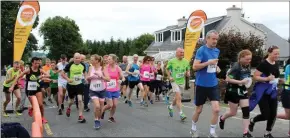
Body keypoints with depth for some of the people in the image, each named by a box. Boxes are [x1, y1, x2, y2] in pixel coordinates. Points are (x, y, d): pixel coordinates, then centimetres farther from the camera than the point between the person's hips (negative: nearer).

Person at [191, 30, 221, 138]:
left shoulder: (217, 51, 7)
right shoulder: (201, 50, -12)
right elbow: (195, 67, -18)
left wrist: (217, 68, 3)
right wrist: (209, 62, -24)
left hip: (213, 85, 5)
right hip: (201, 84, -4)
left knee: (216, 109, -6)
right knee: (199, 110, 10)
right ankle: (193, 128, 34)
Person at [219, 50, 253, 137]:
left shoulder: (248, 66, 3)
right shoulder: (236, 67, -20)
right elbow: (227, 79, -24)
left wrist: (248, 83, 6)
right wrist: (240, 82, -26)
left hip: (243, 91, 7)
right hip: (234, 91, -7)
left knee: (246, 111, -1)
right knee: (233, 112, 7)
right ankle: (222, 118, 38)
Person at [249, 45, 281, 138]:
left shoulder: (276, 64, 7)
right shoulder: (264, 64, -16)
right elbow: (255, 77, -18)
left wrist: (277, 80, 7)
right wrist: (267, 79, -28)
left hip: (272, 92, 7)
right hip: (262, 92, -7)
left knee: (273, 114, 5)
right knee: (266, 115, -7)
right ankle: (252, 121, 23)